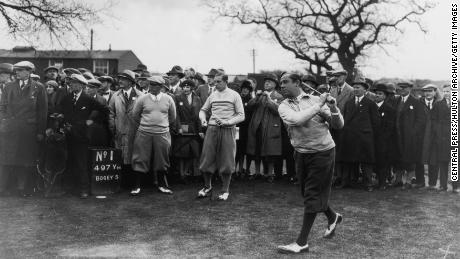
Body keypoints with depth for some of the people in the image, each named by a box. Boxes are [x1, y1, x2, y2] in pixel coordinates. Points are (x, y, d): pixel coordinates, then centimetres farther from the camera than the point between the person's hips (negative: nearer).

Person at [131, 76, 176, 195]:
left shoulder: (168, 99, 1)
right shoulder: (142, 99, -1)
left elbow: (173, 117, 13)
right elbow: (135, 115, 11)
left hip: (162, 134, 1)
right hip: (144, 133, -1)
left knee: (161, 160, 8)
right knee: (140, 159, 1)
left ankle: (162, 185, 21)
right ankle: (137, 186, 11)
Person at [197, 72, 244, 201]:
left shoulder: (234, 95, 1)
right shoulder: (212, 95, 11)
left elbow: (241, 116, -2)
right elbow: (203, 110, 21)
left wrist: (227, 122, -15)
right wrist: (203, 118, -1)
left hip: (228, 131, -3)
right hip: (212, 129, 3)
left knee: (226, 162, 2)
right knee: (206, 160, 3)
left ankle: (225, 190, 16)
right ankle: (207, 187, 22)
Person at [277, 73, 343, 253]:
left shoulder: (315, 100, -6)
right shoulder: (284, 106, -2)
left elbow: (338, 125, -6)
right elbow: (296, 119, -25)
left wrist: (333, 108, -24)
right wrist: (318, 105, -23)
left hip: (322, 152, -4)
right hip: (301, 153, 4)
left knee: (312, 196, -2)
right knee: (307, 193, 17)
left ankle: (302, 242, 5)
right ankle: (332, 217, 45)